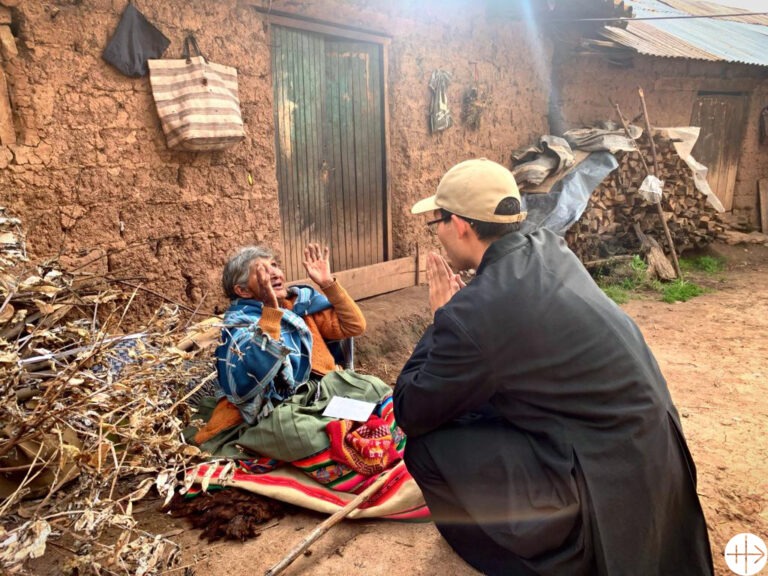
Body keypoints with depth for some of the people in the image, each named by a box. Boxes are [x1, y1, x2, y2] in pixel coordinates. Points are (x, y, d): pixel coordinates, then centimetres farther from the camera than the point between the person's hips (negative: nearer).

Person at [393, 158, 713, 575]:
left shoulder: (472, 312, -25)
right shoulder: (549, 248, -1)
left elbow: (410, 414, -11)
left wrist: (441, 317, -5)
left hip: (610, 478, -8)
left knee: (426, 447, -7)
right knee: (476, 397, 18)